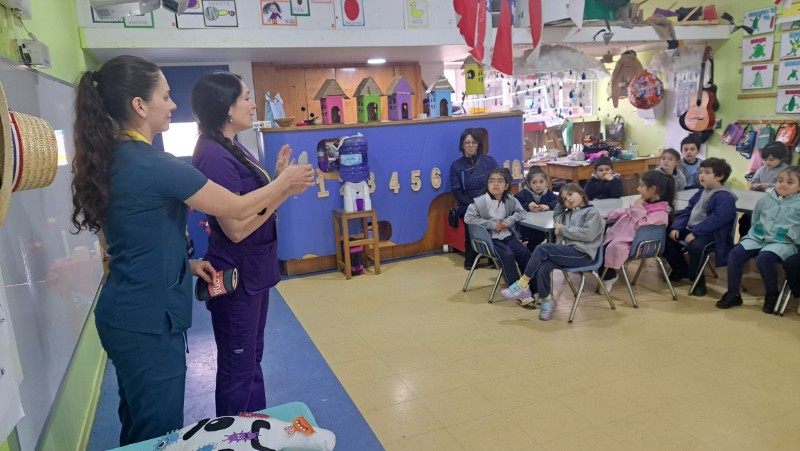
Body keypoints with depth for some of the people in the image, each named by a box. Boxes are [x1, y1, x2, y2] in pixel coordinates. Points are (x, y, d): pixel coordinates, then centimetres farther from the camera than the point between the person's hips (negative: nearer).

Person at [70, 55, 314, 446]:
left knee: (139, 425, 23)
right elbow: (239, 209, -15)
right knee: (159, 432, 7)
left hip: (126, 314, 9)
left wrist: (185, 263, 12)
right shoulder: (154, 165, -22)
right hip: (148, 320, -9)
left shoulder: (111, 159, 6)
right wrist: (285, 182, 0)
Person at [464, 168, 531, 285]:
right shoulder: (481, 201, -12)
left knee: (525, 253, -16)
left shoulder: (510, 200, 2)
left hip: (507, 235, 4)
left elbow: (521, 212, 9)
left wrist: (509, 221, -13)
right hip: (490, 238, -4)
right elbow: (468, 218, -19)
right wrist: (493, 224, -20)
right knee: (507, 255, -27)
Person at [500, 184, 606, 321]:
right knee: (542, 267, -24)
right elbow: (556, 216, 40)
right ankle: (546, 301, -13)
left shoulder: (592, 212, 1)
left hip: (582, 254, -7)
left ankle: (522, 286, -18)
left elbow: (588, 234, -13)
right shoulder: (569, 214, 23)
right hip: (569, 251, 7)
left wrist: (563, 230, -7)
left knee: (543, 248, -24)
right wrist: (561, 204, 22)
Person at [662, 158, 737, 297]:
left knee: (695, 245, -37)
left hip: (712, 234, -9)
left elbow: (715, 220, -27)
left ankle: (697, 278, -12)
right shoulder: (701, 193, 14)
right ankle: (681, 269, 17)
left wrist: (695, 233, -31)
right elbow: (687, 211, 15)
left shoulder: (725, 197, -16)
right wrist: (676, 227, 0)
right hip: (691, 229, 10)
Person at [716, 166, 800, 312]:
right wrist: (755, 232, 14)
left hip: (783, 242, -4)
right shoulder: (766, 199, 11)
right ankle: (733, 294, -8)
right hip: (758, 237, 5)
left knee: (763, 258, -33)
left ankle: (772, 295, -8)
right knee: (735, 253, -19)